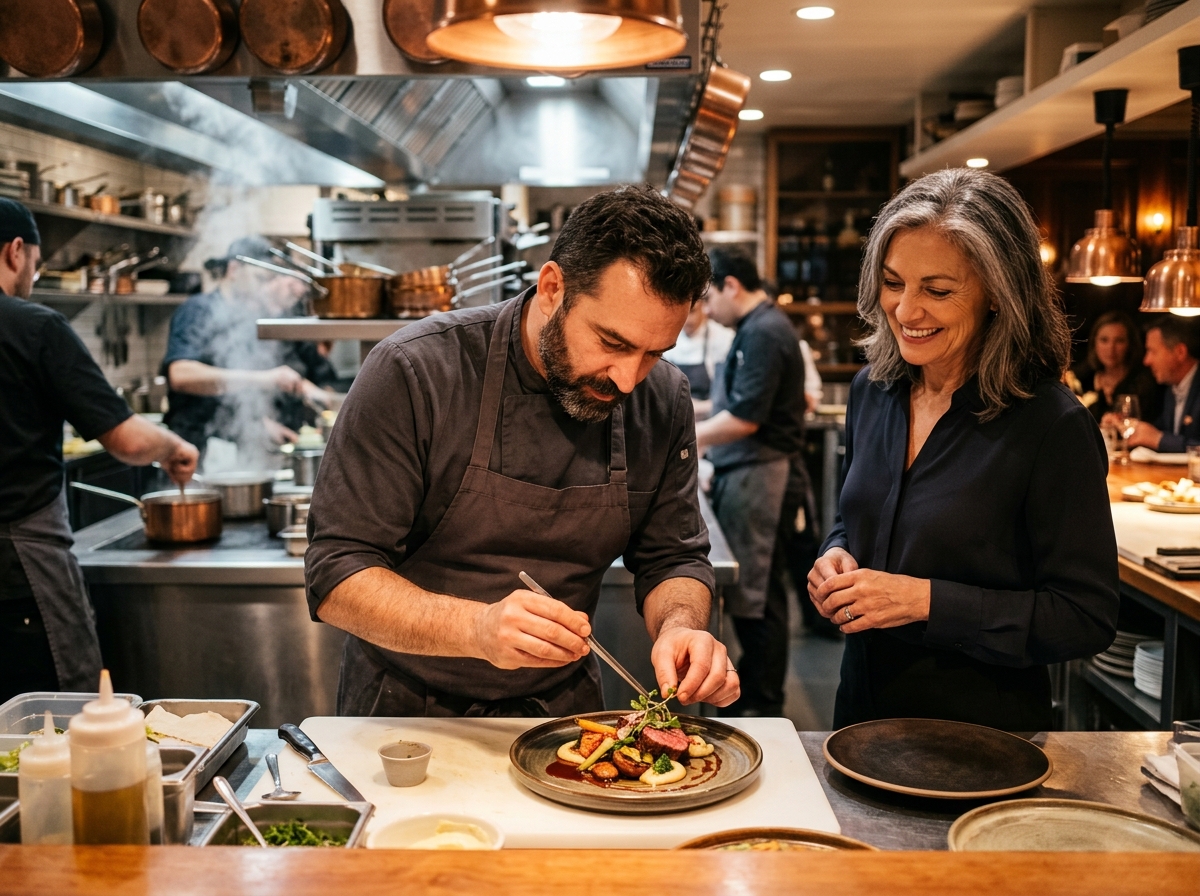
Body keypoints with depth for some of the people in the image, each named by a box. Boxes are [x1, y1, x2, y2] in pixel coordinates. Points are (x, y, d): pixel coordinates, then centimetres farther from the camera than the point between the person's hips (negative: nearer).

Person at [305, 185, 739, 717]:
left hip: (563, 711, 3)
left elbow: (672, 558, 3)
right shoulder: (414, 374, -20)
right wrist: (478, 628, -37)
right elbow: (337, 577, -20)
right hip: (409, 710, -3)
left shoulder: (663, 402, -7)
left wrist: (679, 628, -20)